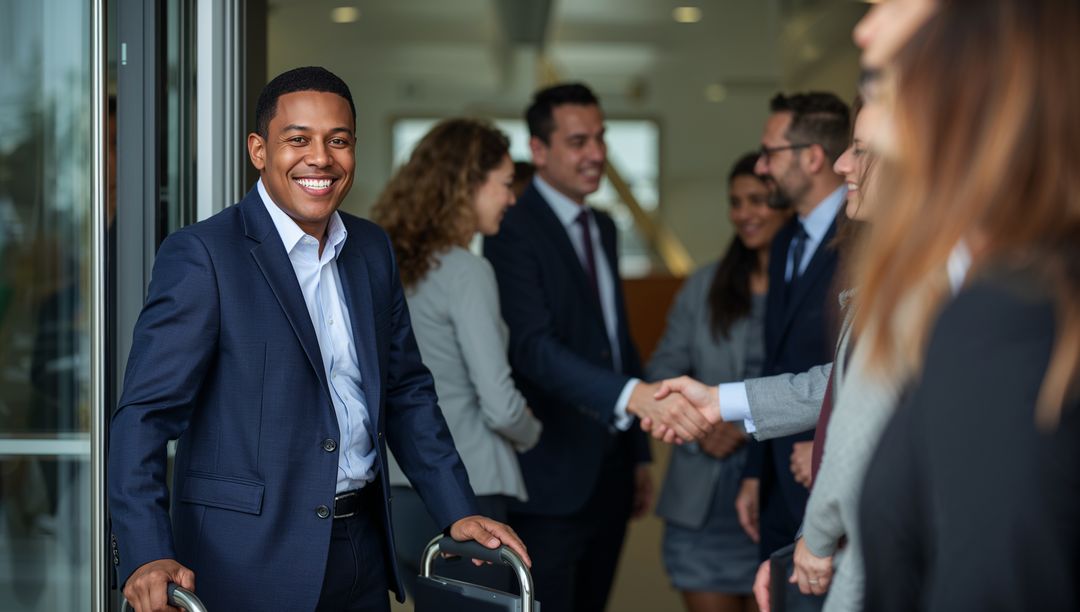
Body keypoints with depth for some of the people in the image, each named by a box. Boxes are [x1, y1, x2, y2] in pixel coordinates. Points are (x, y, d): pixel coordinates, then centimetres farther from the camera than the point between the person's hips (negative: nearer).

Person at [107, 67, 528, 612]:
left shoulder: (372, 249, 9)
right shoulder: (200, 256, -12)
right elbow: (146, 413, -17)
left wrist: (458, 512, 9)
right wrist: (146, 555, -29)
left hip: (361, 549, 6)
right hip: (248, 566, -6)